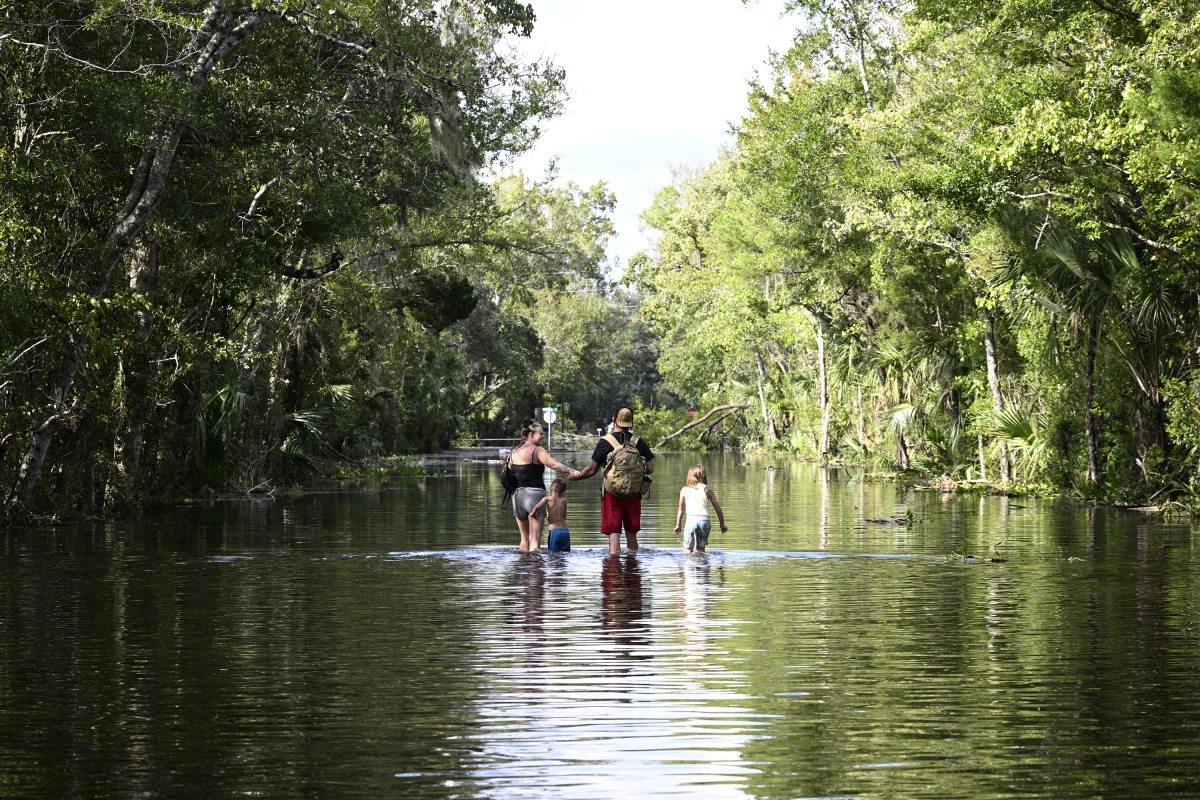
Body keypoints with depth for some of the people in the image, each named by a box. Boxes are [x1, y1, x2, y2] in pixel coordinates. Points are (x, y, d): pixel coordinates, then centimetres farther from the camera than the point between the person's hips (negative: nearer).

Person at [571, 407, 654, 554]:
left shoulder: (605, 442, -5)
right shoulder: (639, 442, 3)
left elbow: (592, 470, -3)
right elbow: (650, 469, 2)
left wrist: (575, 477, 14)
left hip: (612, 494, -3)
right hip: (634, 495, 3)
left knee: (614, 533, -3)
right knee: (631, 534, 14)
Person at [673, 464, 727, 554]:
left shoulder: (684, 490, 9)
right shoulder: (707, 489, 10)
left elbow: (681, 510, 16)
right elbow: (718, 508, 13)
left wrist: (678, 525, 27)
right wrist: (722, 525, 23)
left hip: (691, 521, -1)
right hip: (705, 520, 1)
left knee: (688, 549, 5)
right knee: (701, 548, 13)